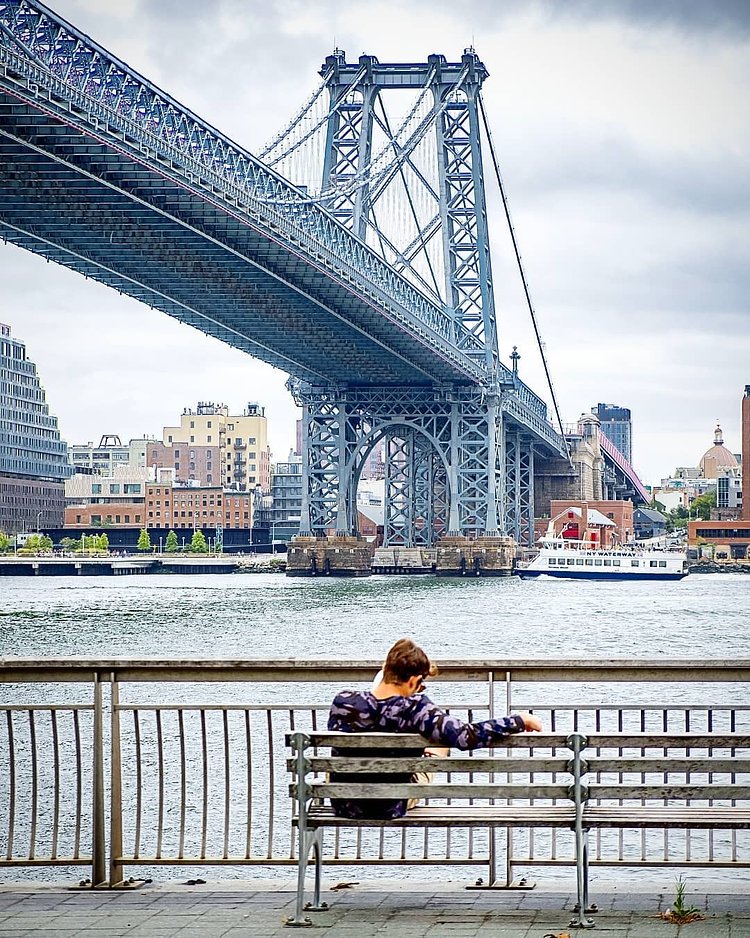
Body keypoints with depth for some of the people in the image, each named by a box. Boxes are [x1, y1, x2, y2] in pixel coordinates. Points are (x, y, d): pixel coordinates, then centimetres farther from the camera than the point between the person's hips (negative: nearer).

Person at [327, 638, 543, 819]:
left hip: (344, 807, 2)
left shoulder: (343, 702, -18)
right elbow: (466, 736, -37)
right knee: (441, 744, 25)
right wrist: (520, 721, -24)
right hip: (392, 808, -2)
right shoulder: (415, 709, -28)